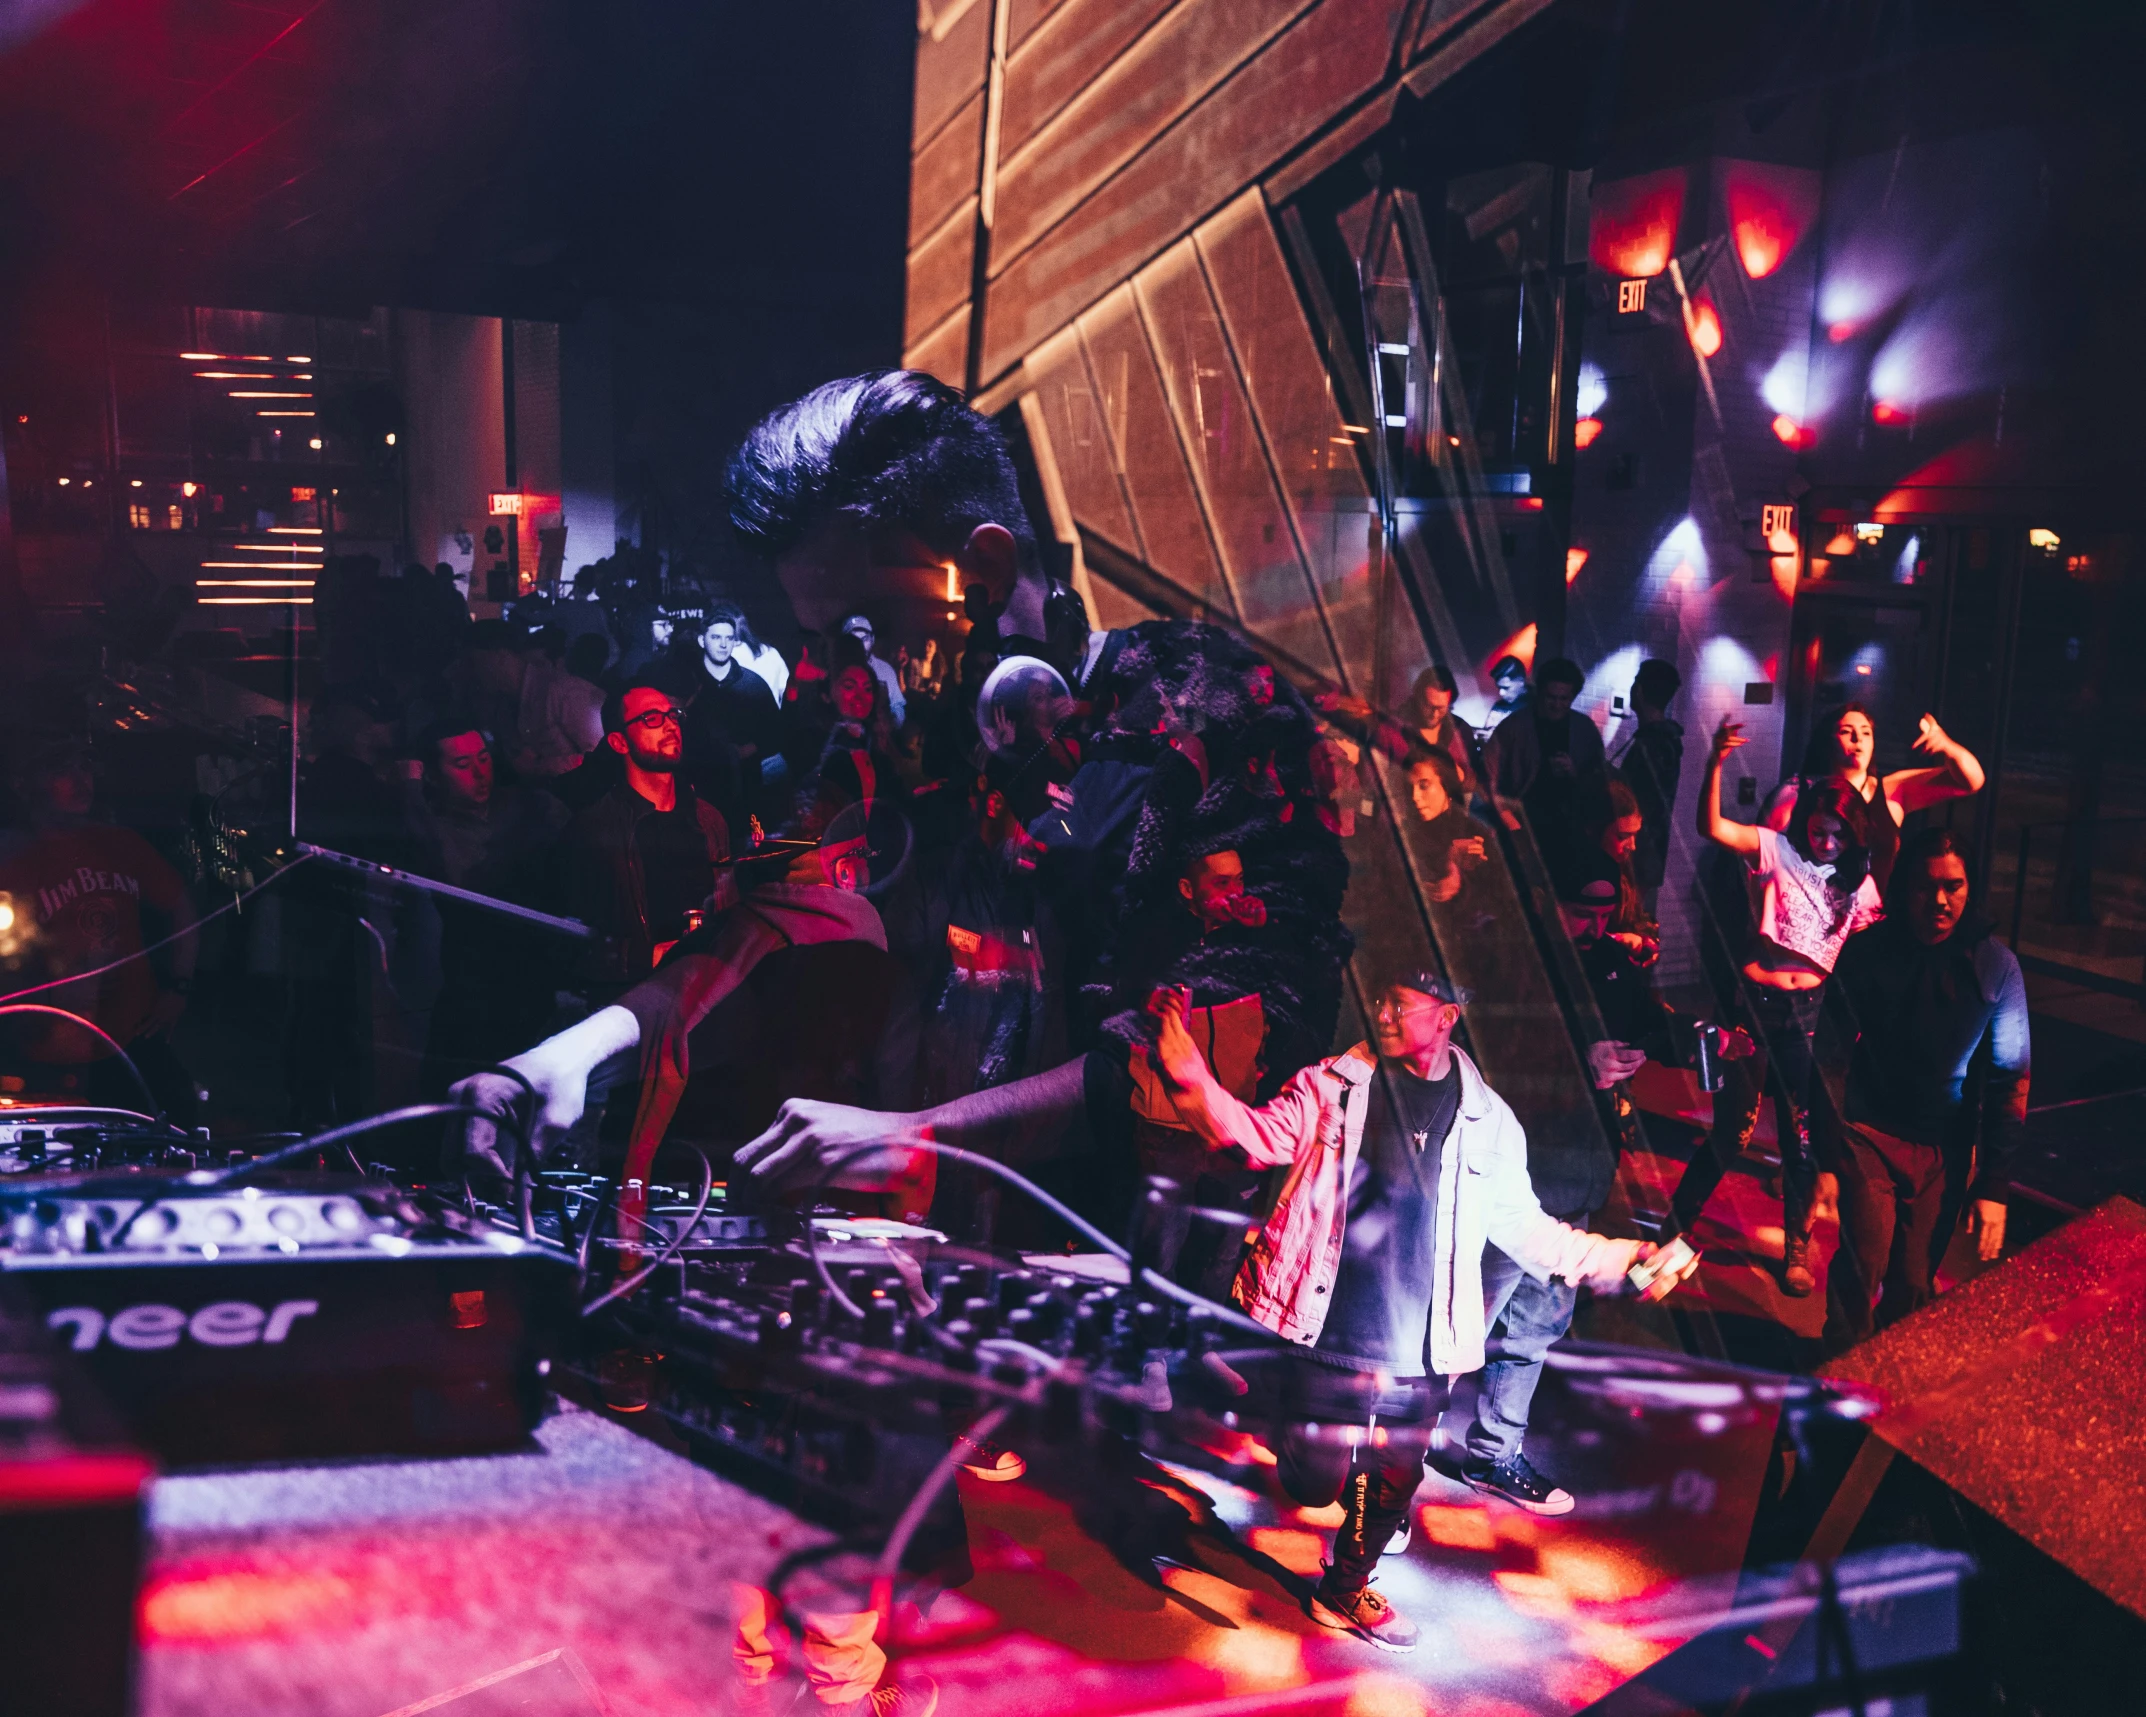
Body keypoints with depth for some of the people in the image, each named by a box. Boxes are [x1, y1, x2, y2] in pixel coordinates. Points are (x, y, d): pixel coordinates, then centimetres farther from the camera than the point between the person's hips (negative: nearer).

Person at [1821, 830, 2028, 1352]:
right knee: (1859, 1271, -8)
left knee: (1912, 1286, 6)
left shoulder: (1995, 966, -4)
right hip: (1868, 1135, -1)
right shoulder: (1867, 950, -5)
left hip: (1945, 1152, 1)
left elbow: (2010, 1081, 1)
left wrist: (1994, 1187, -2)